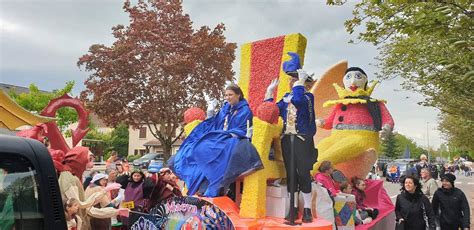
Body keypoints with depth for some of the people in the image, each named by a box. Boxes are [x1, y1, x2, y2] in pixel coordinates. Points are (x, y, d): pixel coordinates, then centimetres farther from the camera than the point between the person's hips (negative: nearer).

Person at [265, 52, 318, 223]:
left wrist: (300, 80, -18)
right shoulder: (286, 97, 13)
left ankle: (307, 209, 8)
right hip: (287, 139, 6)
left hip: (302, 140, -5)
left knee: (303, 173, -3)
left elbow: (297, 100, -28)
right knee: (290, 174, 7)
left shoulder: (308, 96, -4)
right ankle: (294, 208, 16)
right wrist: (270, 91, 11)